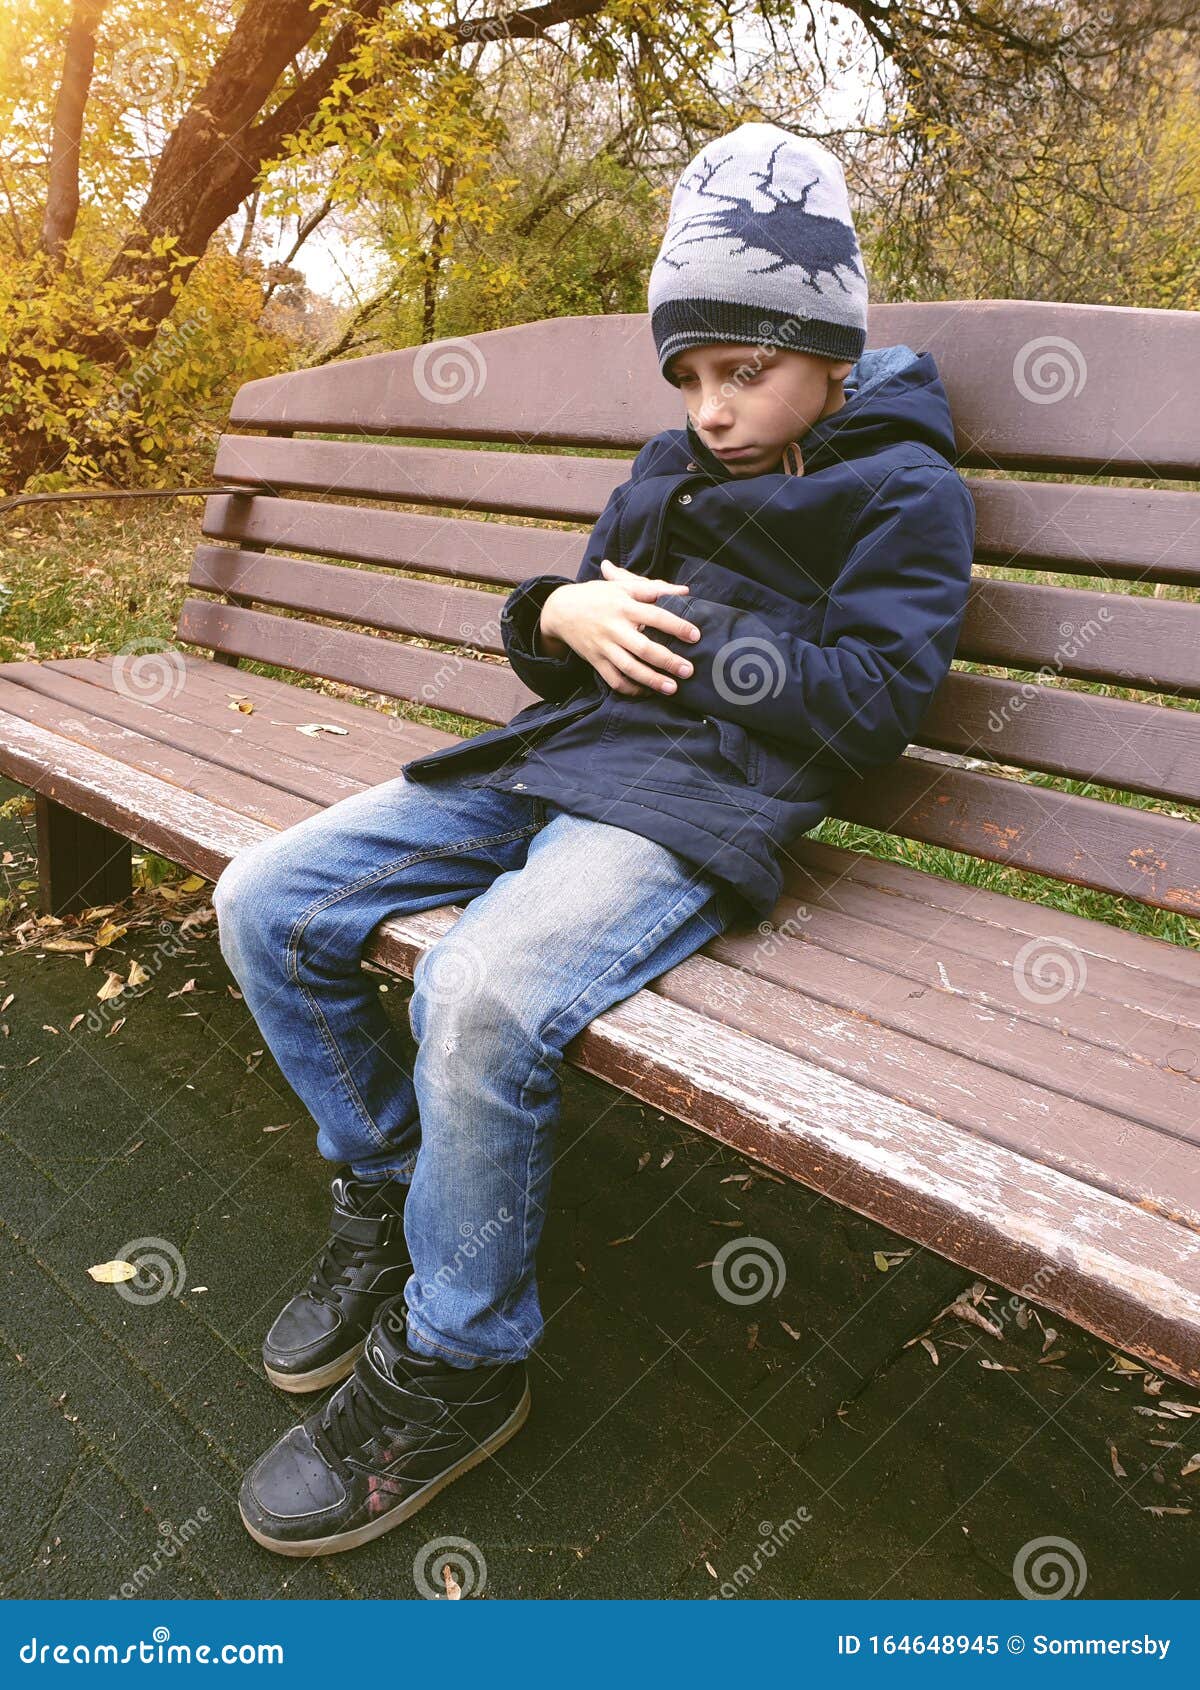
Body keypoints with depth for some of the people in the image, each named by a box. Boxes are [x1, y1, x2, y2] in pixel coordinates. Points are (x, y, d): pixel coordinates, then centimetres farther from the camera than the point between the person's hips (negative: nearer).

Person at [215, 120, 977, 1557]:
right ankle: (385, 1195, 15)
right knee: (265, 903, -4)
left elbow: (876, 699, -7)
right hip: (551, 755, 8)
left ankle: (457, 1362, -9)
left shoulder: (904, 491, 4)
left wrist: (679, 634, -9)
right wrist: (561, 615, -1)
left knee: (481, 993, -35)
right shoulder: (670, 469, 23)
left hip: (699, 803, -8)